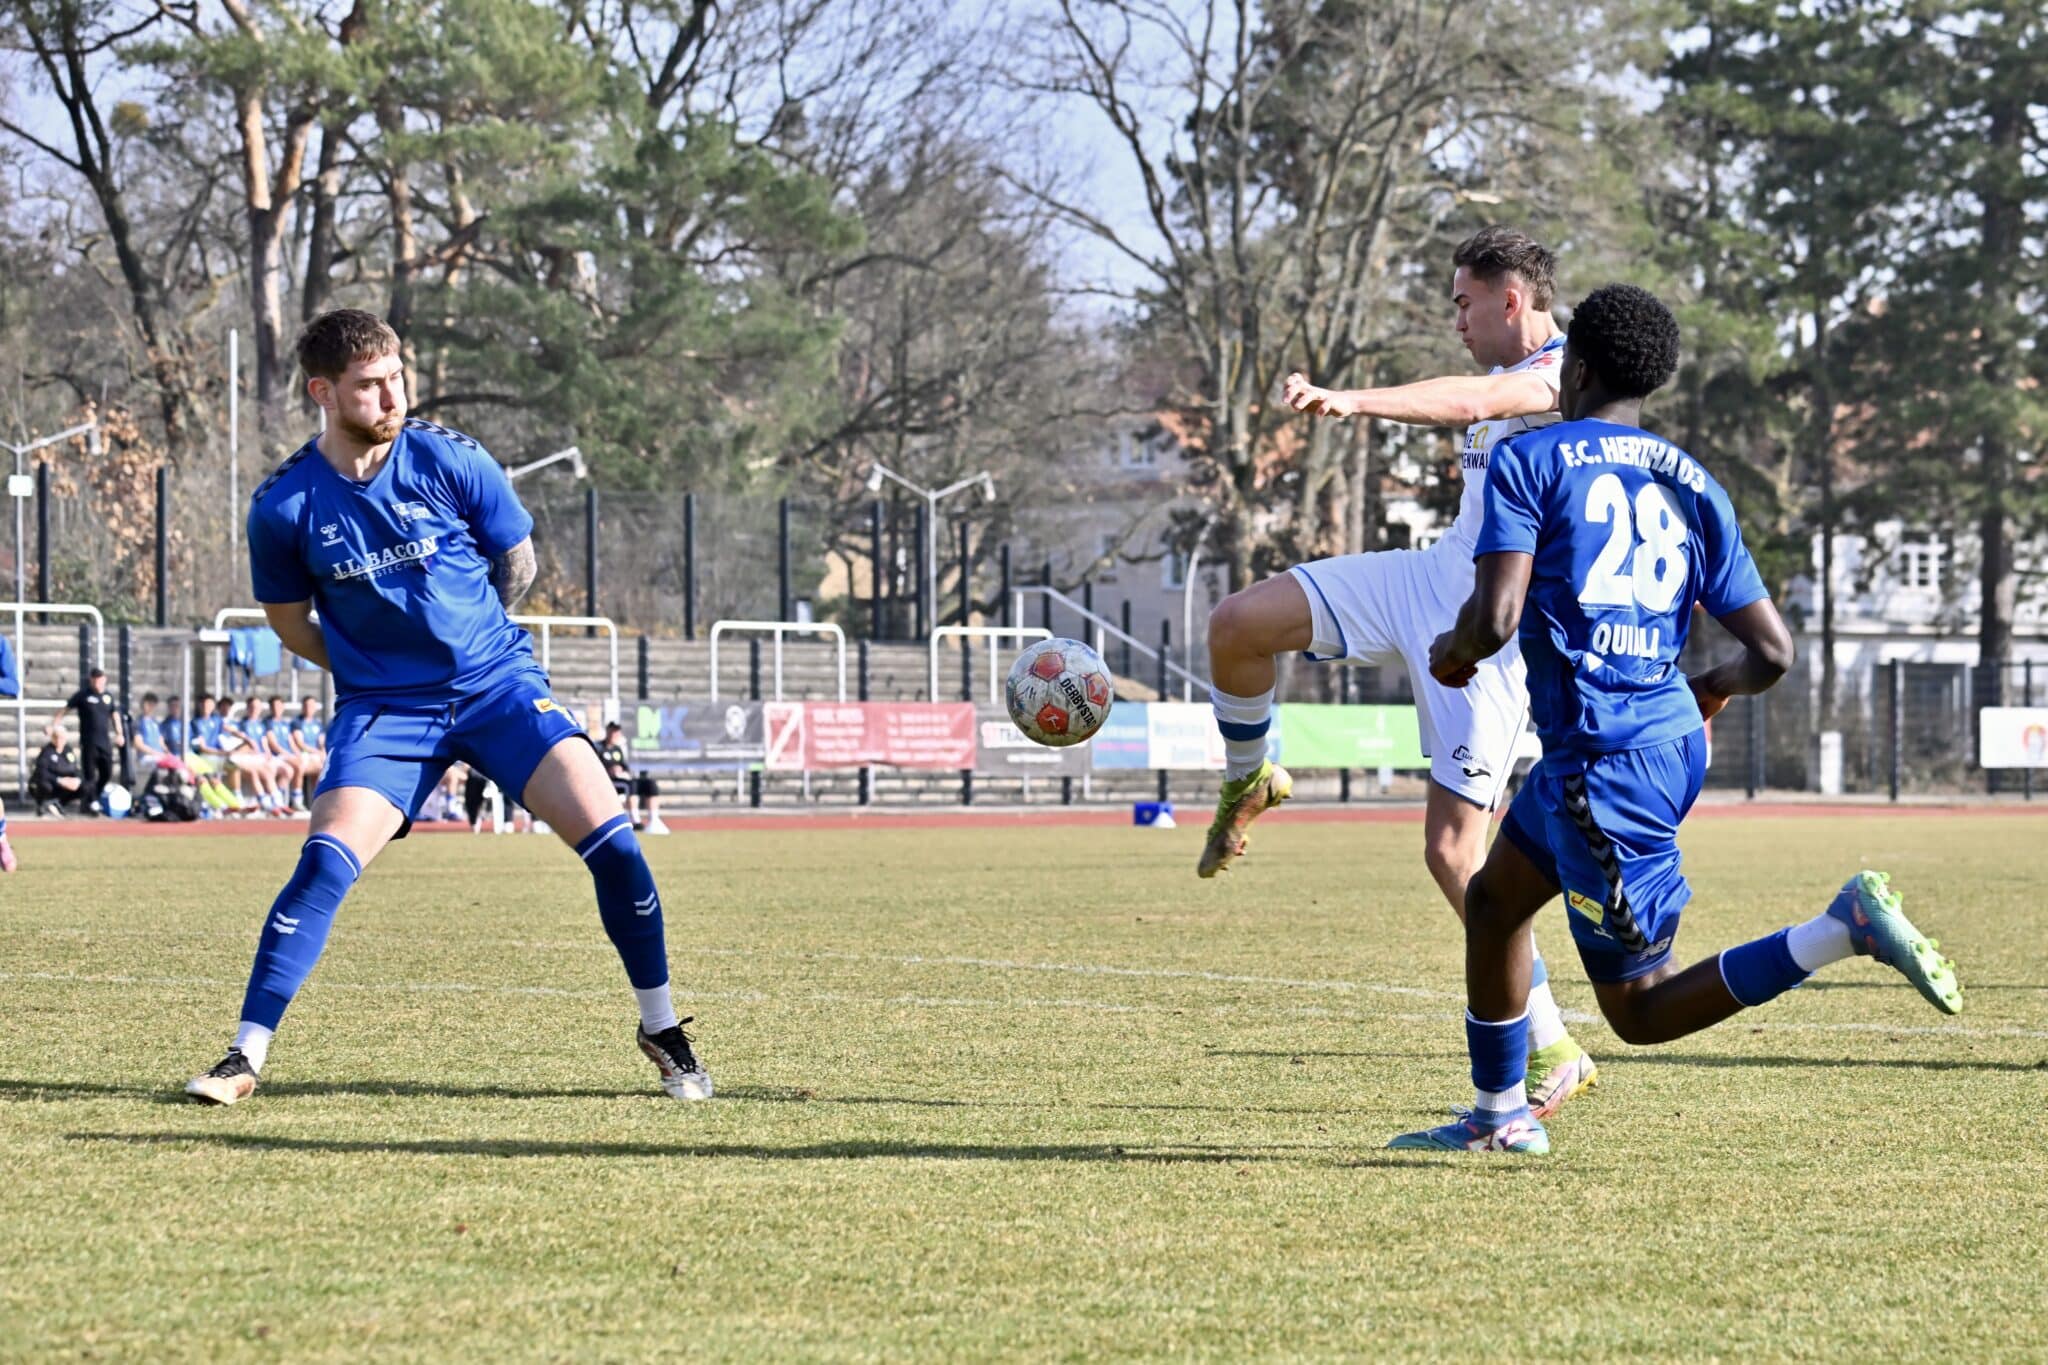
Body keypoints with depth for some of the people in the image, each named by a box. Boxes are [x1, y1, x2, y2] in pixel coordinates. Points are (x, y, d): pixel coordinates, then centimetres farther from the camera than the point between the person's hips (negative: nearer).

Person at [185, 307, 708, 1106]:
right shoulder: (285, 505, -9)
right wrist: (371, 664, 4)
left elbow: (516, 563, 8)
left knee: (608, 837, -11)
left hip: (496, 681, 1)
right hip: (382, 709, -1)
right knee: (326, 861, -20)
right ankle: (245, 1055, -11)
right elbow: (288, 619, 8)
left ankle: (662, 1032, 7)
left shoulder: (450, 461, -9)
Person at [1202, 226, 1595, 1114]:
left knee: (1454, 850, -12)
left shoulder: (1567, 374, -16)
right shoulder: (1504, 376, 15)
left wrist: (1351, 402, -50)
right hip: (1427, 582, 8)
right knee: (1237, 624, -6)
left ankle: (1553, 1055, -3)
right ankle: (1245, 788, 24)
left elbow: (1465, 402, -36)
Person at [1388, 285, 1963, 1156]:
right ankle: (1499, 1118, 35)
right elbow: (1771, 652, 6)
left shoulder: (1529, 461, -7)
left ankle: (1844, 928, -19)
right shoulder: (1693, 486, 10)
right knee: (1492, 899, 26)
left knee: (1639, 1010, -2)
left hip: (1603, 771, -8)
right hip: (1669, 740, 8)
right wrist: (1713, 690, 29)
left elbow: (1494, 619, -19)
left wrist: (1451, 651, 5)